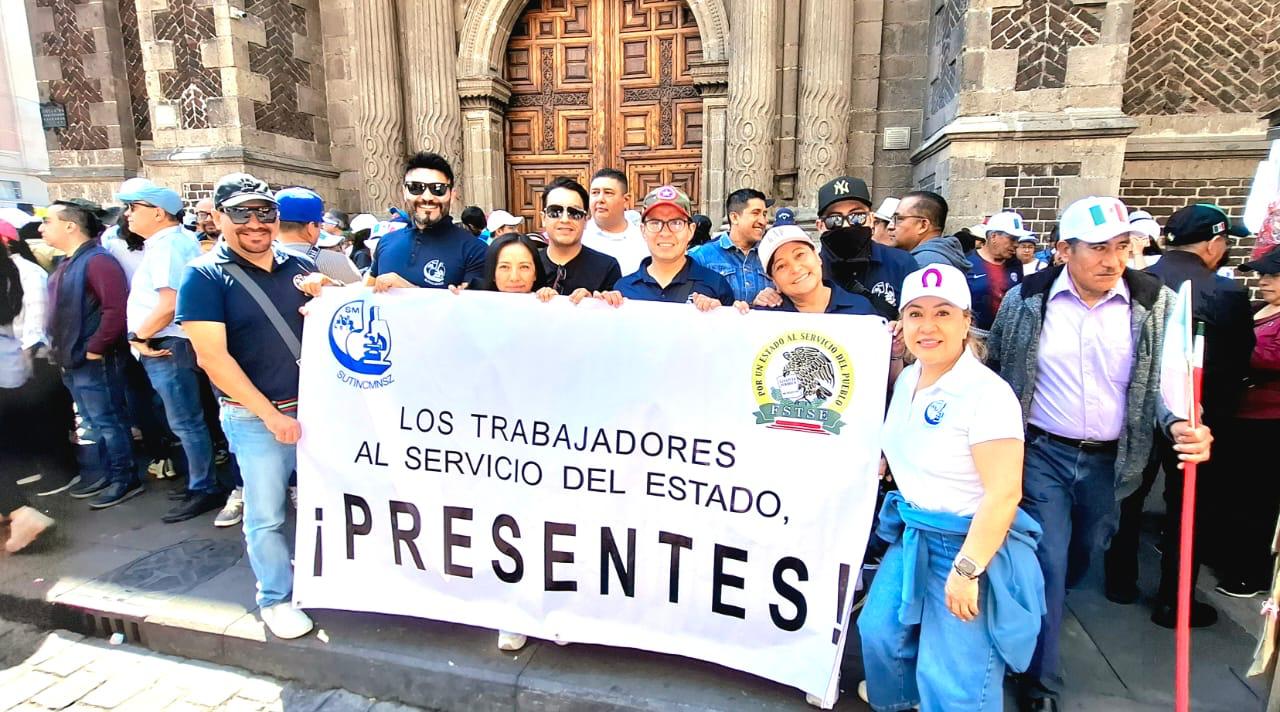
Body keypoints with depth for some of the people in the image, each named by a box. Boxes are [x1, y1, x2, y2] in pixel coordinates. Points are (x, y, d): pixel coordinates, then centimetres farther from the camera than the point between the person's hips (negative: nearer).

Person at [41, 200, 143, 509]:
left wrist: (94, 350, -20)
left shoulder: (96, 260, -17)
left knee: (107, 422, -1)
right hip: (73, 361, 10)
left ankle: (125, 480, 10)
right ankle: (104, 474, 30)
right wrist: (60, 349, 12)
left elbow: (117, 309, -26)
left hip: (94, 362, -10)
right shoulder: (67, 264, 13)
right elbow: (61, 312, 22)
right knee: (92, 423, 18)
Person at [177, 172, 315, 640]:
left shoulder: (300, 267, 4)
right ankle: (275, 599, 27)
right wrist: (271, 414, -16)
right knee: (266, 514, 7)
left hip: (315, 405, 5)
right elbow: (212, 357, -15)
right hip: (255, 417, -4)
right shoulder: (205, 276, -9)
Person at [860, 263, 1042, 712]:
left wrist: (967, 570, -25)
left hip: (970, 544, -8)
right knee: (880, 631, 17)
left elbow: (1004, 493, -25)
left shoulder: (987, 392, -22)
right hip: (912, 535, 8)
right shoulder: (908, 379, 3)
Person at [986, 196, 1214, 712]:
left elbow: (1165, 381, 0)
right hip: (1042, 453, -3)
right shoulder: (1026, 299, -7)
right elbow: (995, 373, 1)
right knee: (1048, 562, -2)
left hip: (1111, 460, 3)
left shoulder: (1156, 302, -4)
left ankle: (1030, 618, 51)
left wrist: (1181, 425, -21)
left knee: (1081, 558, 21)